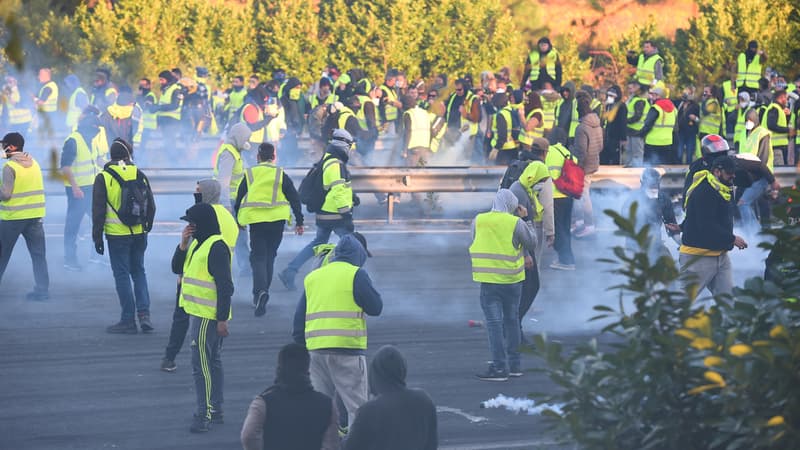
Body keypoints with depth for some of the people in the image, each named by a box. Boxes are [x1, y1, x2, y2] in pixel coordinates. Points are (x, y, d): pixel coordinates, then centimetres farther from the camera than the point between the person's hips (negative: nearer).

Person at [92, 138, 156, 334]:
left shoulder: (103, 178, -6)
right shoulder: (139, 175, 3)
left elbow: (98, 211, -6)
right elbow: (151, 205, 9)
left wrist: (97, 237, 2)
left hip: (117, 235, -4)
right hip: (139, 234, 4)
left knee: (122, 275, 3)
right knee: (139, 272, 16)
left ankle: (128, 320, 4)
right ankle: (144, 314, 4)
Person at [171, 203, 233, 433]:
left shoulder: (216, 247, -18)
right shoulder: (197, 244, 13)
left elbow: (225, 286, -20)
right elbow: (177, 268, 14)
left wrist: (222, 319, -22)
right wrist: (183, 244, -2)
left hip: (208, 316, -10)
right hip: (197, 311, 10)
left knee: (201, 364, -10)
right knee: (212, 362, 16)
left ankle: (204, 414, -9)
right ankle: (216, 409, 23)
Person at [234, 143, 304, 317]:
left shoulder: (249, 175, 5)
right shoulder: (281, 175, 3)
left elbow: (239, 200, 11)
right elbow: (294, 199, 4)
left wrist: (239, 222, 24)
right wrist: (299, 221, 11)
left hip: (255, 220, -1)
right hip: (277, 219, 1)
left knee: (258, 256, 0)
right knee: (269, 255, 16)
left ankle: (260, 290, -24)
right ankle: (263, 292, 21)